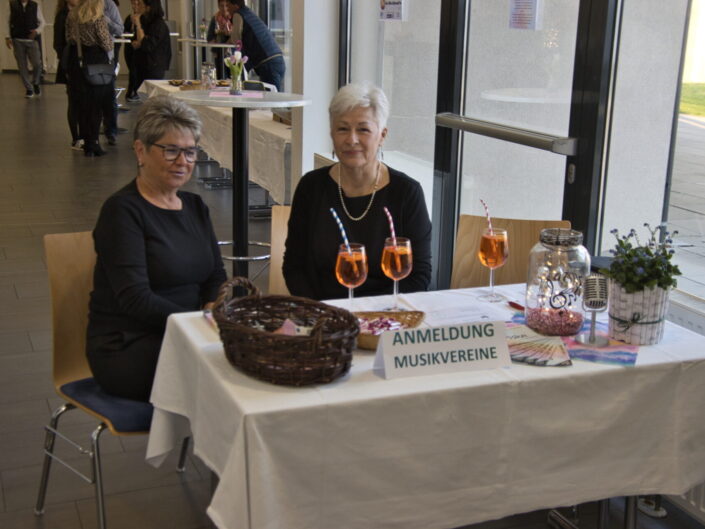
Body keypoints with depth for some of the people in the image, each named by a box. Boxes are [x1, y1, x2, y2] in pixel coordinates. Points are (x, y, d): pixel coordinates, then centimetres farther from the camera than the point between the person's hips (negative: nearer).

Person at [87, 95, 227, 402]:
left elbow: (216, 277, 13)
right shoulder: (122, 210, -9)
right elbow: (136, 300, -17)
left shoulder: (194, 206, 14)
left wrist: (213, 310, -9)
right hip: (126, 348, -6)